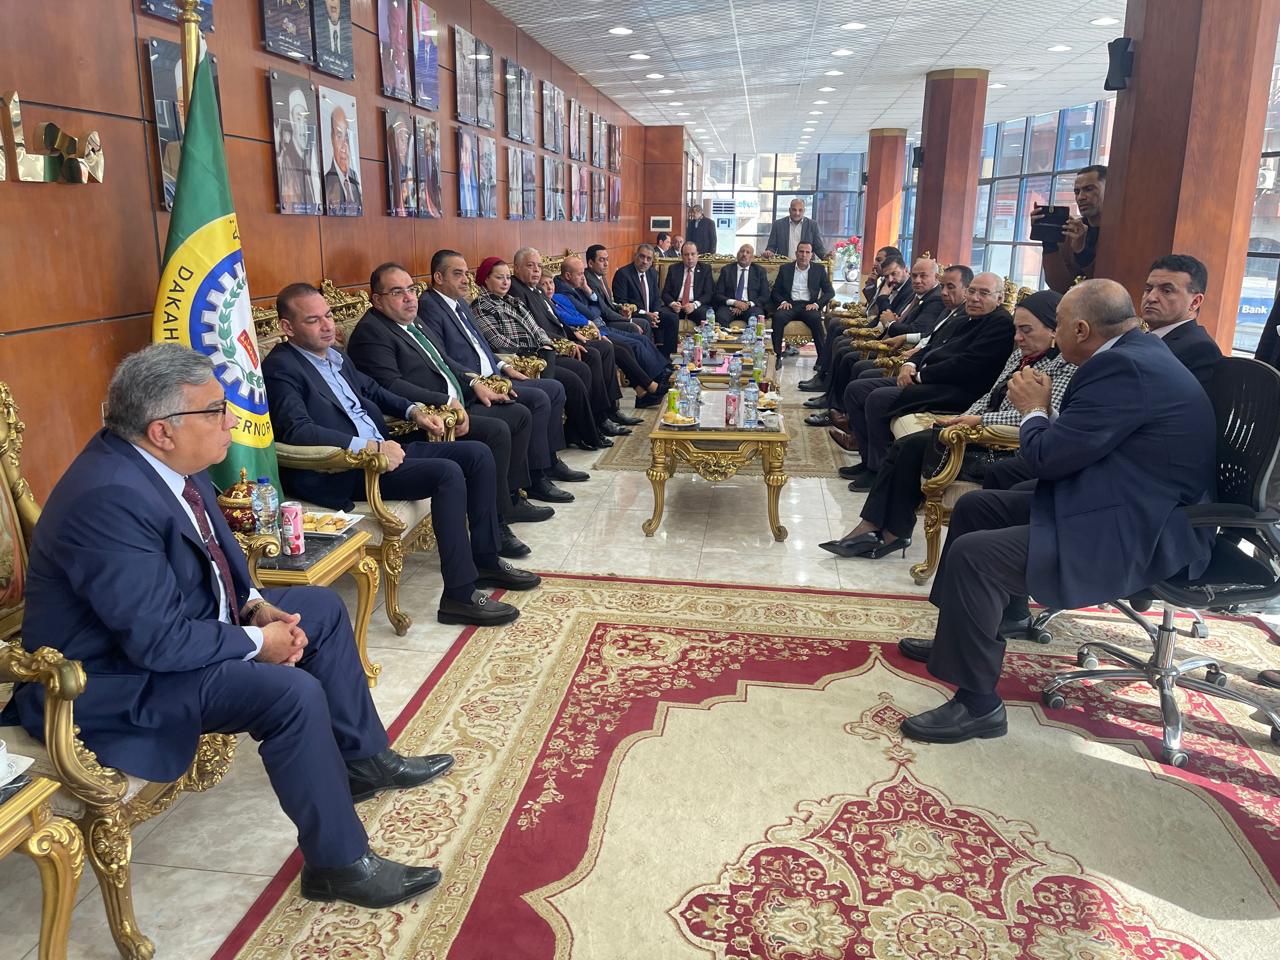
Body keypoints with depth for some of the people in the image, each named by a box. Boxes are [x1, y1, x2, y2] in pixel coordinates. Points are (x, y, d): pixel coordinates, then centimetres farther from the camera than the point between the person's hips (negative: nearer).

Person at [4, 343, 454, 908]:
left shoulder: (158, 458, -5)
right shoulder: (110, 499, -32)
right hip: (117, 677, -10)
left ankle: (361, 759, 24)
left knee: (322, 608, 11)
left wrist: (256, 606, -5)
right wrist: (257, 643, -18)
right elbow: (159, 642, -32)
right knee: (292, 692, -27)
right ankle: (338, 863, -8)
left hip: (169, 624, 10)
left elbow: (212, 550, 10)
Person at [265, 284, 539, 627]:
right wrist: (367, 447, -30)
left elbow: (371, 389, 32)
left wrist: (413, 410, 14)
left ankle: (485, 560, 10)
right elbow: (298, 431, -24)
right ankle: (460, 595, -22)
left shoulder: (333, 355, 17)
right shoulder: (280, 368, -10)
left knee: (477, 453, 1)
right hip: (342, 472, -9)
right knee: (448, 473, -26)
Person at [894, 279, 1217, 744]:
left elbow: (1048, 457, -20)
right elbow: (1074, 443, 15)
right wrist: (1043, 407, 1)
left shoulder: (1122, 367, -22)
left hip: (1137, 533, -11)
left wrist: (1034, 410, -3)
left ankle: (977, 705, -9)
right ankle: (956, 639, 28)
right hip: (1124, 504, 11)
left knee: (973, 555, -23)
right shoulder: (1136, 351, 10)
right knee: (974, 507, 15)